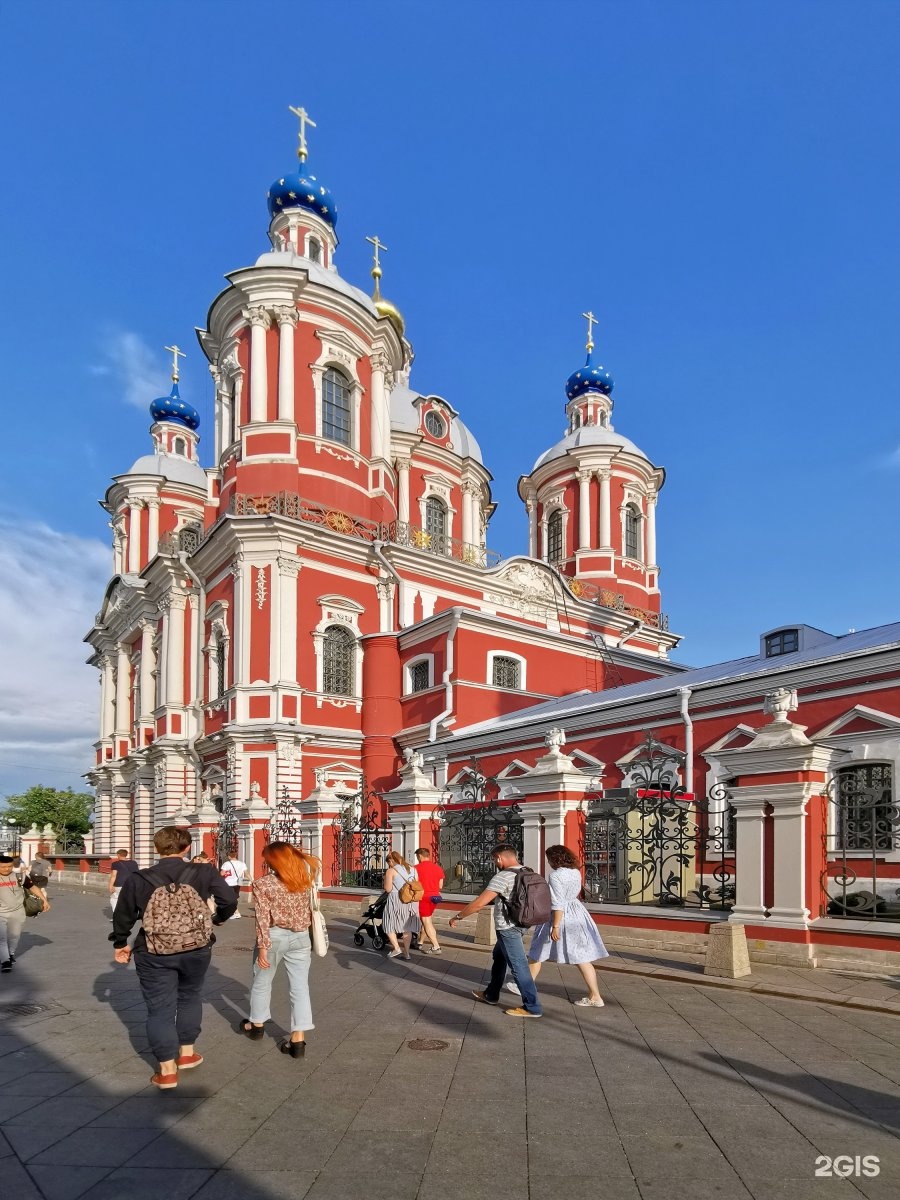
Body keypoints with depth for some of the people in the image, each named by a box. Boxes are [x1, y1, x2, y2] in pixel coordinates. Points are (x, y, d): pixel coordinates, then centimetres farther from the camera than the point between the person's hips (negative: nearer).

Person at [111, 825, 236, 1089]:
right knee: (189, 998, 23)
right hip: (196, 950, 1)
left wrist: (120, 943, 22)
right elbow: (229, 901, -10)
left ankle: (167, 1070, 12)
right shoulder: (204, 873, -9)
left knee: (160, 1009, 9)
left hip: (153, 954, -1)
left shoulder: (137, 880, -7)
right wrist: (217, 919, 12)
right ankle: (186, 1053, 32)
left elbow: (123, 916, 4)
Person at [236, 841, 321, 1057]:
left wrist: (263, 947, -11)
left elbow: (263, 920, -15)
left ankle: (256, 1025, 40)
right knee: (300, 988, 5)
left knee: (262, 982, 21)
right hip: (300, 937, 3)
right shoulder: (304, 880, -2)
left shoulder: (263, 885, -14)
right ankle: (298, 1039, 5)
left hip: (274, 937, -2)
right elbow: (308, 913, 5)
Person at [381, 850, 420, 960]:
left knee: (389, 925, 9)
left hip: (396, 901, -6)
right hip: (410, 901, 6)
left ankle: (396, 948, 0)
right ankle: (406, 952, 15)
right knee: (407, 927, 14)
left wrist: (386, 880, 7)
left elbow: (388, 889, -11)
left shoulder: (391, 871, -6)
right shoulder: (412, 869, 12)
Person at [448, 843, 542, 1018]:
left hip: (508, 928, -9)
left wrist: (458, 916, -10)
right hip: (519, 924, 9)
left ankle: (532, 1007, 4)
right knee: (499, 957, 23)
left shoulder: (503, 876, -20)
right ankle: (491, 995, 35)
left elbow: (479, 903, -21)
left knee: (518, 966, -2)